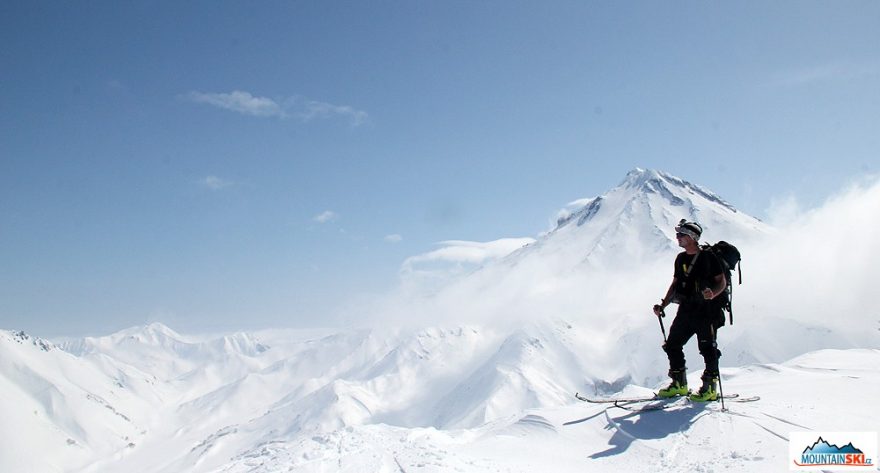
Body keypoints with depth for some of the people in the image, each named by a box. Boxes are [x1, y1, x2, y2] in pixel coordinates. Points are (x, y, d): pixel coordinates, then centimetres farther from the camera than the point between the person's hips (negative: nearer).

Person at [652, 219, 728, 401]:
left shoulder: (708, 257, -6)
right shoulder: (681, 258, 14)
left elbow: (722, 282, -6)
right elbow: (675, 284, 20)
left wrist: (712, 294, -26)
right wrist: (663, 305, 13)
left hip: (706, 309, -7)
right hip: (686, 309, 7)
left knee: (707, 348, -4)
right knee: (672, 344, 5)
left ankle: (710, 388, 7)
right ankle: (679, 384, 16)